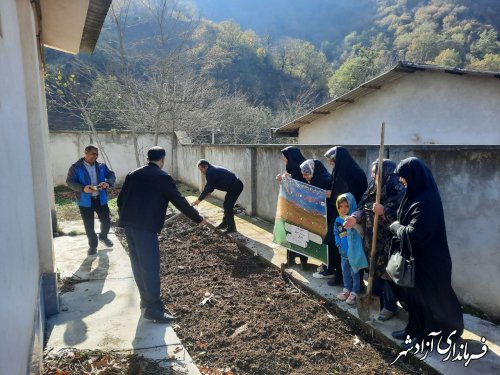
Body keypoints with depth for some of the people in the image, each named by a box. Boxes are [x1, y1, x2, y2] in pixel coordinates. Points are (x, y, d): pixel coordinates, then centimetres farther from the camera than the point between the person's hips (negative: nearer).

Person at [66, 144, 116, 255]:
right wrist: (83, 188, -28)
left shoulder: (101, 166, 5)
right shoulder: (75, 167, -6)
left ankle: (103, 237, 39)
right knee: (89, 225, 6)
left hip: (101, 199, 3)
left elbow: (112, 175, 3)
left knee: (106, 221, 9)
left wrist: (108, 183, -21)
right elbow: (69, 181, -11)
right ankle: (93, 245, 25)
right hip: (85, 201, -3)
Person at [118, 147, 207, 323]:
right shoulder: (162, 178, -5)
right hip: (146, 226, -7)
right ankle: (154, 308, 1)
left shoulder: (133, 174, 14)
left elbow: (121, 198, 17)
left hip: (128, 224, 7)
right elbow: (179, 201, -4)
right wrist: (198, 218, 6)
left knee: (138, 263, 16)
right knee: (150, 266, -3)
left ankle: (146, 299, 29)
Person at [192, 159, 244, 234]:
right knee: (226, 205, 17)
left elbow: (208, 188, -16)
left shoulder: (211, 172, -18)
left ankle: (231, 228, -2)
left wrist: (199, 200, -9)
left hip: (235, 187, -11)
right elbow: (211, 186, 21)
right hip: (234, 186, 11)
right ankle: (225, 223, 28)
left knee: (228, 206, -8)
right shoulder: (213, 169, 13)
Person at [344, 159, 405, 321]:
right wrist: (355, 218, -12)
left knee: (386, 272, 4)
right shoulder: (373, 190, 8)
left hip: (387, 242, -7)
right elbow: (363, 209, 6)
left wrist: (384, 211, -33)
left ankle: (390, 306, 21)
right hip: (372, 240, 7)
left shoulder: (398, 191, -16)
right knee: (374, 270, 18)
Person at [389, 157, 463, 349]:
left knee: (426, 297, 8)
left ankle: (424, 336, 24)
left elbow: (413, 233, -28)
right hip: (416, 255, 9)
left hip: (427, 259, -9)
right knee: (413, 294, 19)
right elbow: (406, 220, 16)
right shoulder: (417, 195, 4)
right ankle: (414, 329, 35)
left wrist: (395, 226, -12)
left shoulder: (426, 201, -27)